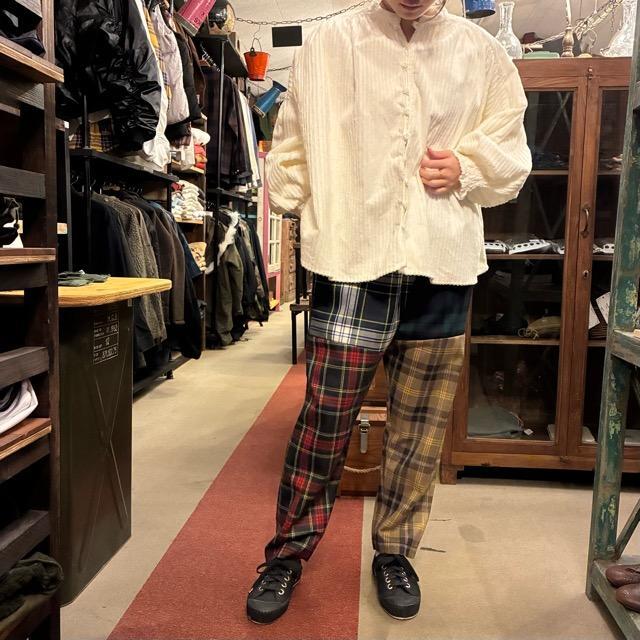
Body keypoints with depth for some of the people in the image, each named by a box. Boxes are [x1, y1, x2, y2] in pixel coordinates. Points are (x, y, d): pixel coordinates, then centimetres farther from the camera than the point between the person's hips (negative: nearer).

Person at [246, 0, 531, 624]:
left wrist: (466, 170, -3)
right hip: (351, 265, -2)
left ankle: (394, 553, 31)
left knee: (420, 430, 11)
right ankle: (288, 553, 23)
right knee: (323, 421, 1)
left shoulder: (483, 54, 10)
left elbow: (511, 155, 15)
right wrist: (293, 201, -4)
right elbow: (292, 146, 9)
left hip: (441, 271, 3)